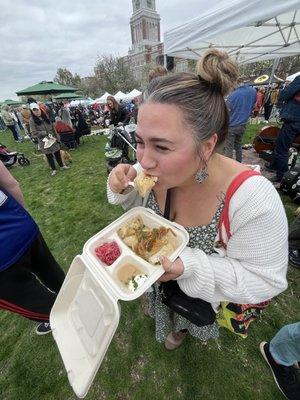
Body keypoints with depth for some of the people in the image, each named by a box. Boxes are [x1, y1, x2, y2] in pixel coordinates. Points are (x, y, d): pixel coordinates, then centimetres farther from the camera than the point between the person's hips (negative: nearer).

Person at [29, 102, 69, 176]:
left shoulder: (45, 117, 4)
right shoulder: (32, 120, -10)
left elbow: (52, 128, 10)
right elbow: (34, 133, -14)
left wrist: (56, 137, 9)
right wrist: (45, 133, -21)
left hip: (52, 139, 4)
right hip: (44, 141, -4)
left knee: (57, 153, 12)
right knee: (49, 156, 5)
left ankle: (62, 165, 30)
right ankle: (54, 169, 18)